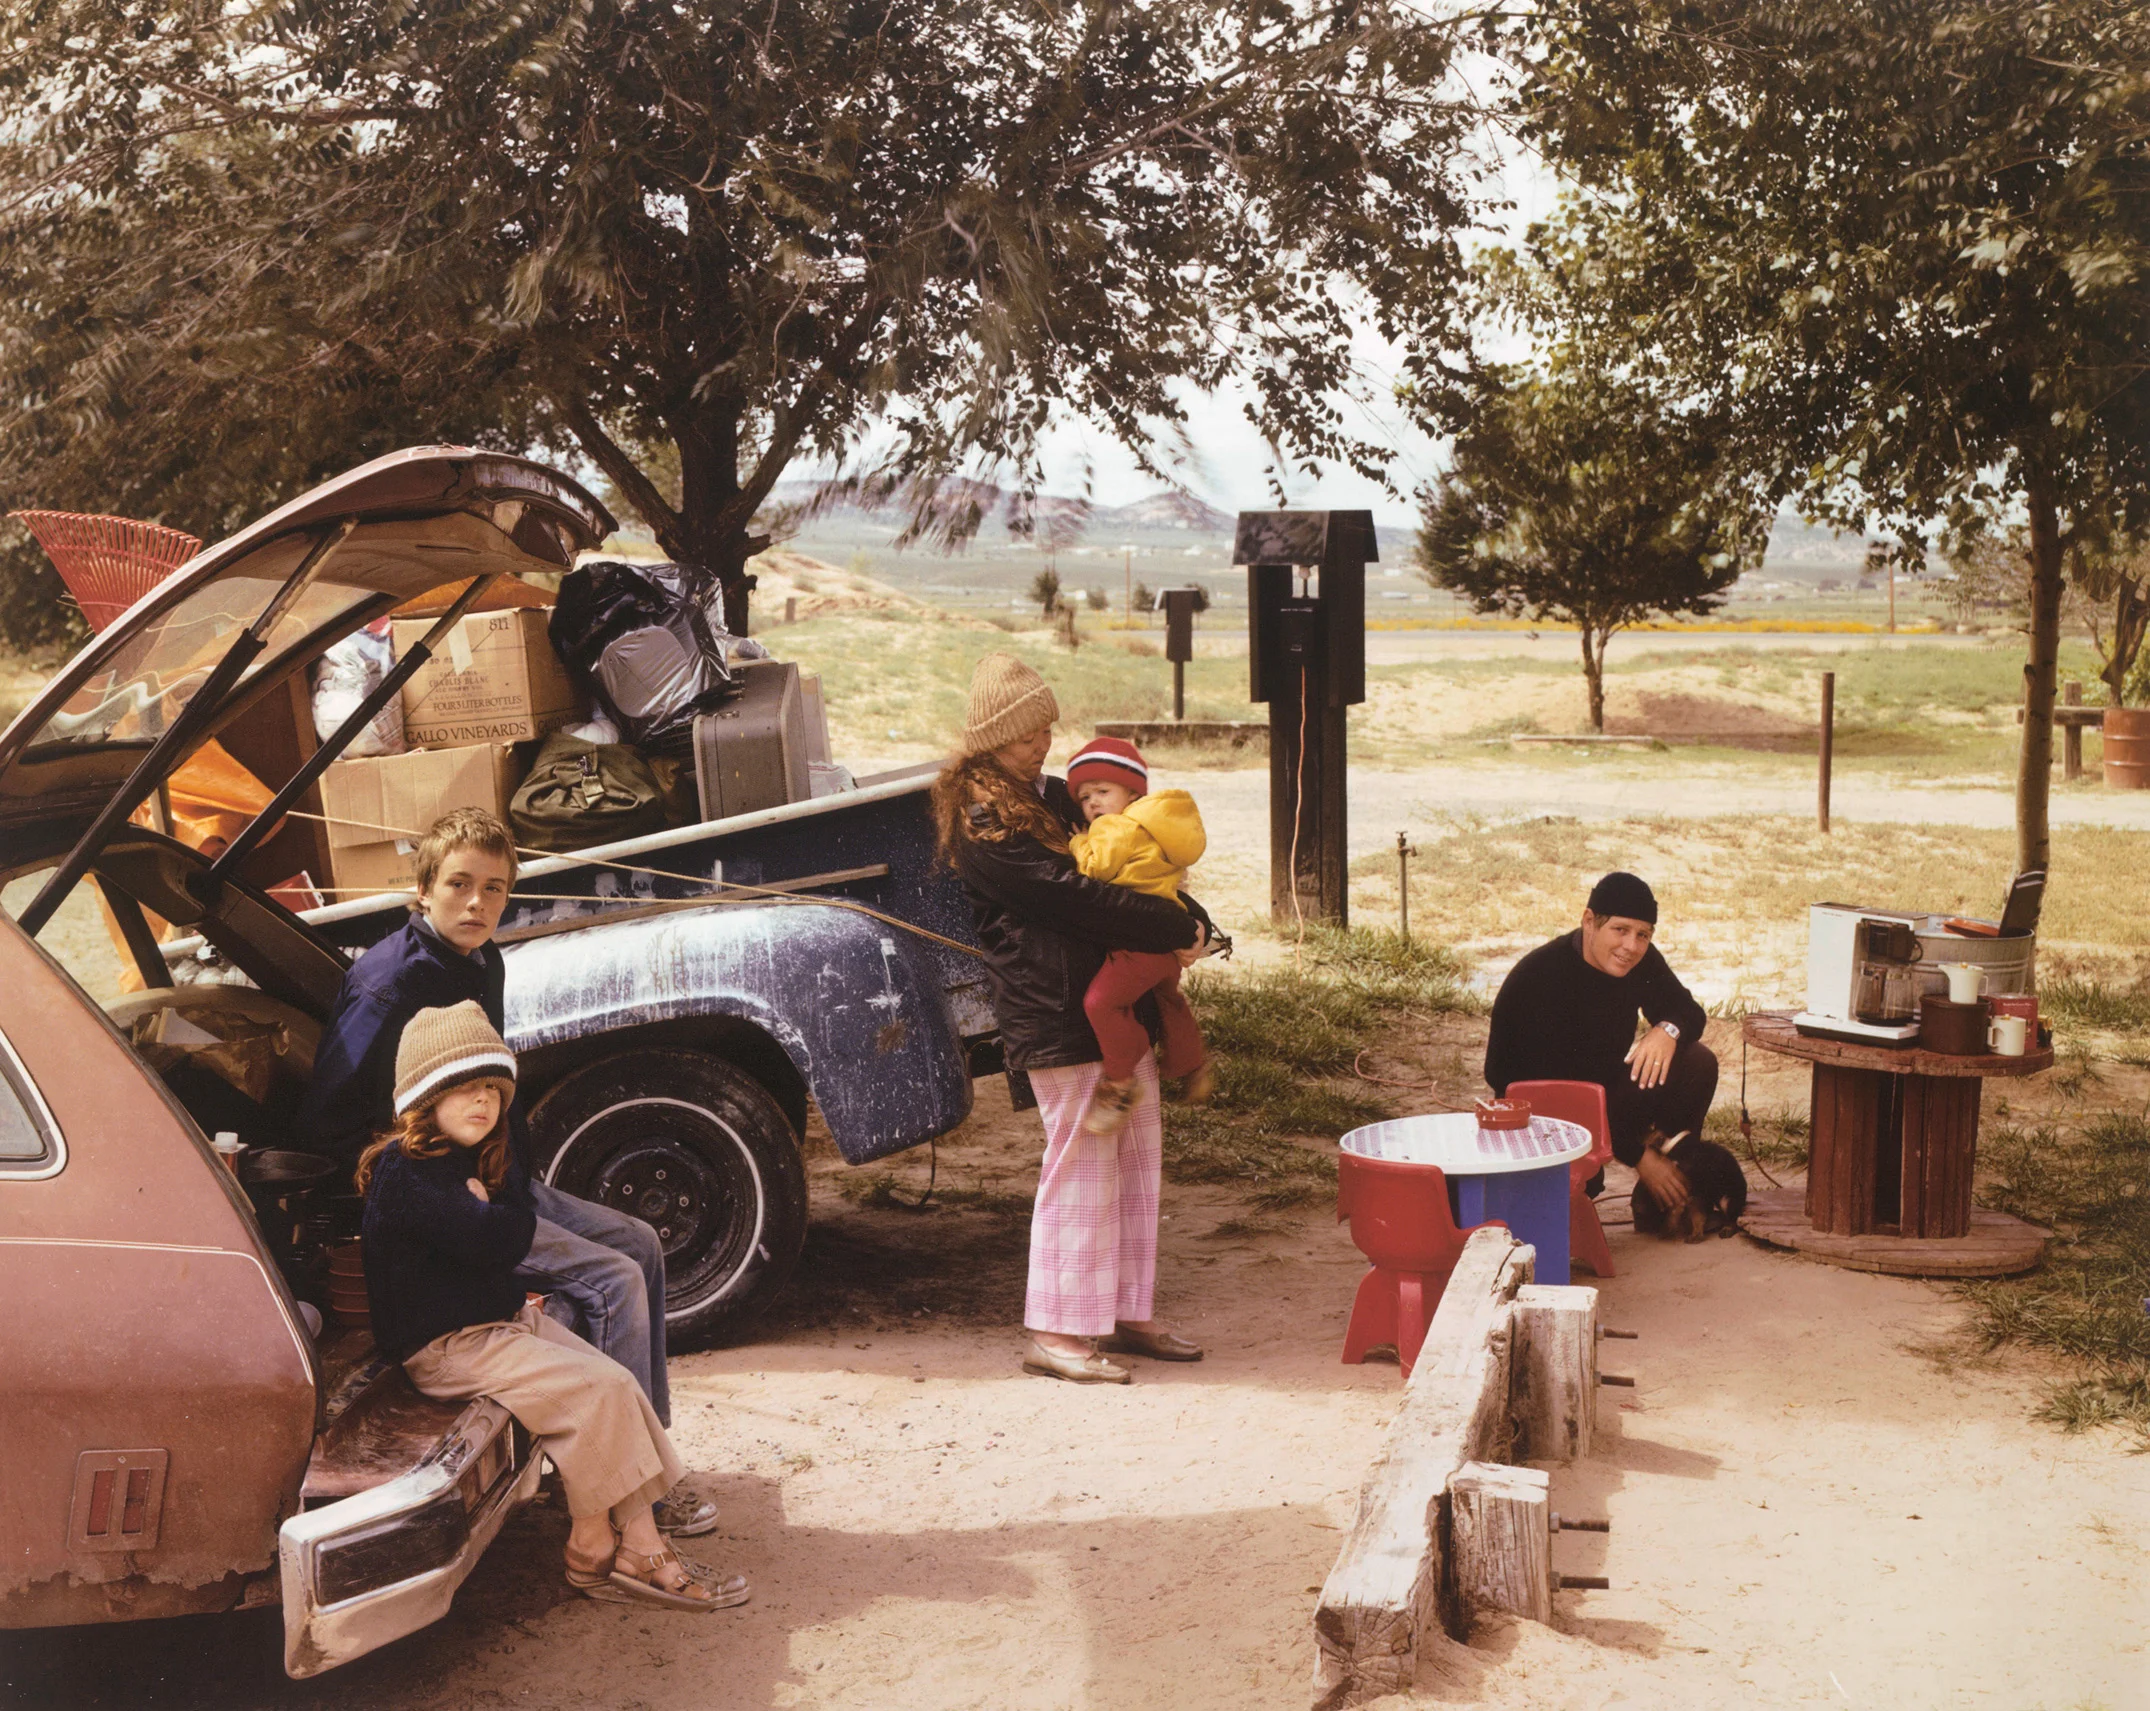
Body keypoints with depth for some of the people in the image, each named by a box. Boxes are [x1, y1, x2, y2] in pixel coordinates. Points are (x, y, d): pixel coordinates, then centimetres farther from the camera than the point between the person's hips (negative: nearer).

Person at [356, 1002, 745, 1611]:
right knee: (596, 1390, -19)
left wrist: (487, 1213, -2)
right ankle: (590, 1555, -5)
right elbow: (491, 1240, -27)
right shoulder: (404, 1172, -19)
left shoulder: (474, 1161, 13)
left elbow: (516, 1235, 15)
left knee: (620, 1387, -5)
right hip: (445, 1346, -10)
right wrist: (493, 1213, -9)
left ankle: (641, 1550, -6)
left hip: (504, 1318, 10)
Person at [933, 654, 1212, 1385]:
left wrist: (1189, 921, 3)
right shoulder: (981, 823, -12)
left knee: (1136, 1156, 12)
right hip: (1060, 1018, -9)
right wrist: (1176, 930, -14)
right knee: (1082, 1166, -6)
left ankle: (1126, 1311, 23)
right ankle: (1054, 1331, 4)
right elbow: (1072, 897, -19)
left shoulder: (1050, 796, 18)